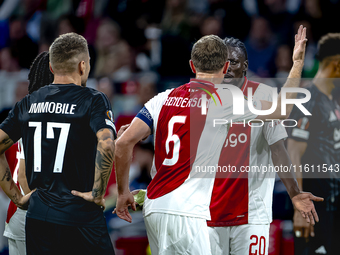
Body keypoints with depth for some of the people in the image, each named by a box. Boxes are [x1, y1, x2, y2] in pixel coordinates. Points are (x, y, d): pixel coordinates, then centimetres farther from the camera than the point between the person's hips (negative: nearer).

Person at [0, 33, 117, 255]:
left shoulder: (28, 103, 11)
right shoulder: (93, 100, -4)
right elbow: (106, 144, -22)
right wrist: (97, 193, -12)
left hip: (37, 217, 5)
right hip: (80, 215, -5)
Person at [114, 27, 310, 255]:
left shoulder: (164, 99, 11)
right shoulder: (223, 100, -3)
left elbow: (124, 143, 6)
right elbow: (280, 110, 9)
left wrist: (123, 192, 17)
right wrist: (298, 63, 19)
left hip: (153, 208, 6)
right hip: (183, 211, -6)